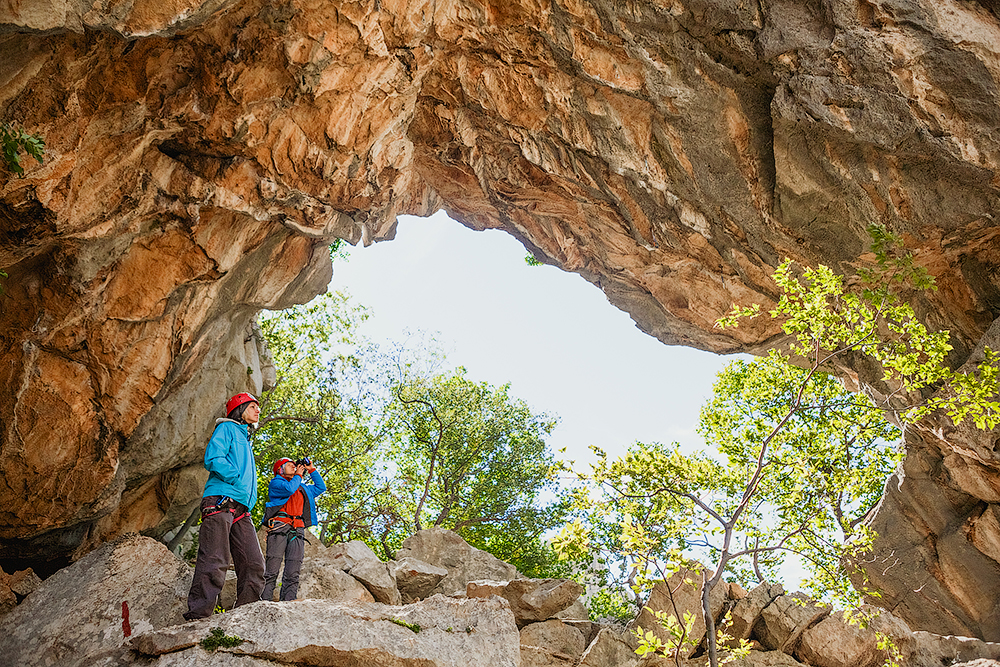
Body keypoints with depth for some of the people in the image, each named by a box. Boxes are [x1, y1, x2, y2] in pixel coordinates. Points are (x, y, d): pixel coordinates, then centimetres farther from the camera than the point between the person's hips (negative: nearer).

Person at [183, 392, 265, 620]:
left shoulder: (246, 441, 32)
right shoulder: (226, 428, 7)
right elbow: (213, 460, -9)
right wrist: (238, 482, -10)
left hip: (241, 509, 8)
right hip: (220, 502, -8)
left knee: (254, 565, -2)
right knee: (214, 563, -16)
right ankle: (197, 618, -16)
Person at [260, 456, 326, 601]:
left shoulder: (303, 488, 31)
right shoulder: (275, 483, 12)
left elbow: (321, 487, 39)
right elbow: (289, 489, -8)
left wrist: (312, 470, 32)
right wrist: (298, 475, 8)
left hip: (298, 530, 6)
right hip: (279, 527, -5)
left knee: (293, 573, -6)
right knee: (272, 569, -13)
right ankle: (265, 602, -15)